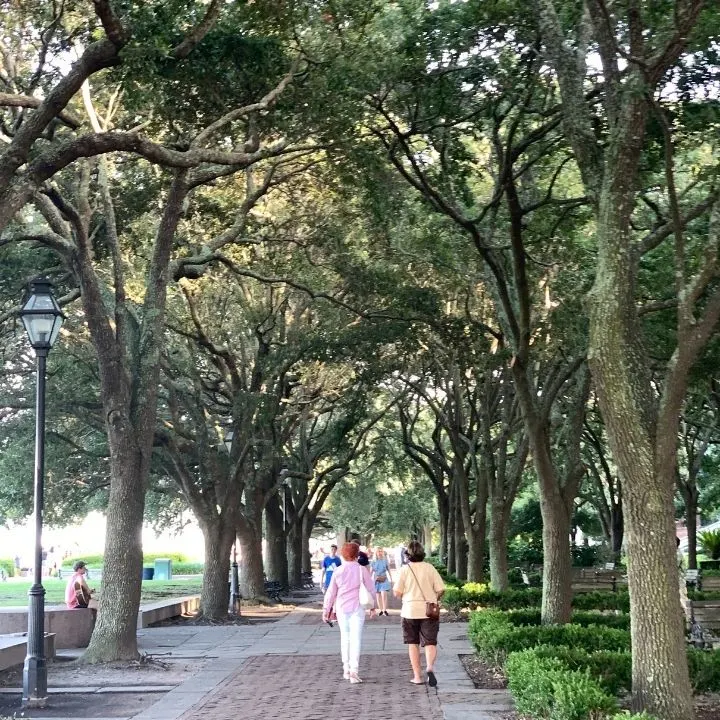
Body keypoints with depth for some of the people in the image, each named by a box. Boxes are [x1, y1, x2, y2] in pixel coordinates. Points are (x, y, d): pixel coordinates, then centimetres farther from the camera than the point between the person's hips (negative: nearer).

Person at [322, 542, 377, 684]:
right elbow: (371, 589, -1)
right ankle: (354, 671, -12)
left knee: (345, 637, 17)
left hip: (341, 608, 3)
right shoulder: (361, 570, -5)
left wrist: (326, 610, 12)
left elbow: (331, 592, 3)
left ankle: (346, 669, 21)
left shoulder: (338, 571, 0)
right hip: (357, 608, -3)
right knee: (356, 639, -2)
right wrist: (373, 607, 12)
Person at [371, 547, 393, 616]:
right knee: (378, 596, 6)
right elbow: (371, 572, 6)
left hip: (384, 580, -2)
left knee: (384, 595, -14)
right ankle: (381, 610, 14)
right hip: (376, 580, 2)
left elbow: (388, 571, 7)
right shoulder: (374, 562, 1)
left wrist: (391, 579, 10)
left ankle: (385, 610, -9)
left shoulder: (385, 561, -1)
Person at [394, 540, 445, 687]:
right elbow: (441, 589, -4)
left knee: (413, 644, 12)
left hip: (410, 611, 0)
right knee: (430, 643, 3)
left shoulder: (405, 569, -5)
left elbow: (397, 593, -7)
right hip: (429, 611, 0)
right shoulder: (429, 568, -2)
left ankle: (417, 676, 11)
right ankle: (430, 667, -25)